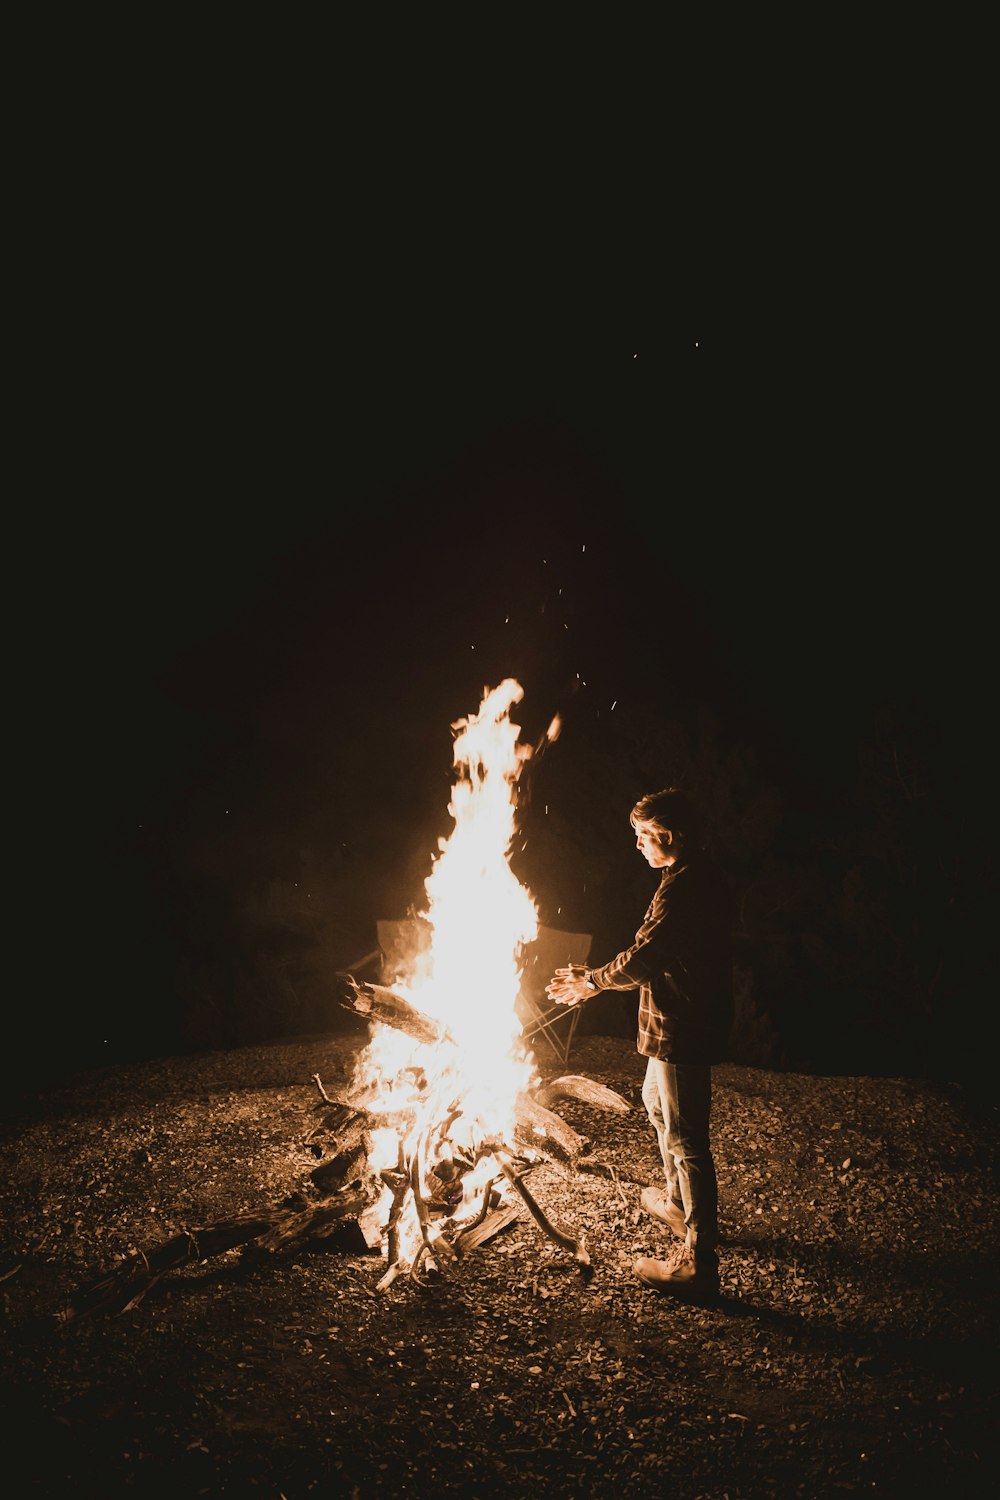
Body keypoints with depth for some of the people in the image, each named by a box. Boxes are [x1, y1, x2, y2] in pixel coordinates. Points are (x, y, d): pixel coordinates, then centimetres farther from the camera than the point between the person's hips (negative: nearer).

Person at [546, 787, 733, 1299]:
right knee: (657, 1101, 29)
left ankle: (698, 1262, 2)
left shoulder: (682, 884, -23)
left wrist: (591, 981, -4)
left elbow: (642, 958, -21)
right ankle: (677, 1201, 47)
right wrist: (599, 978, 12)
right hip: (680, 1022, 11)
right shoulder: (703, 877, 10)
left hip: (681, 1027, -11)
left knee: (685, 1137, -5)